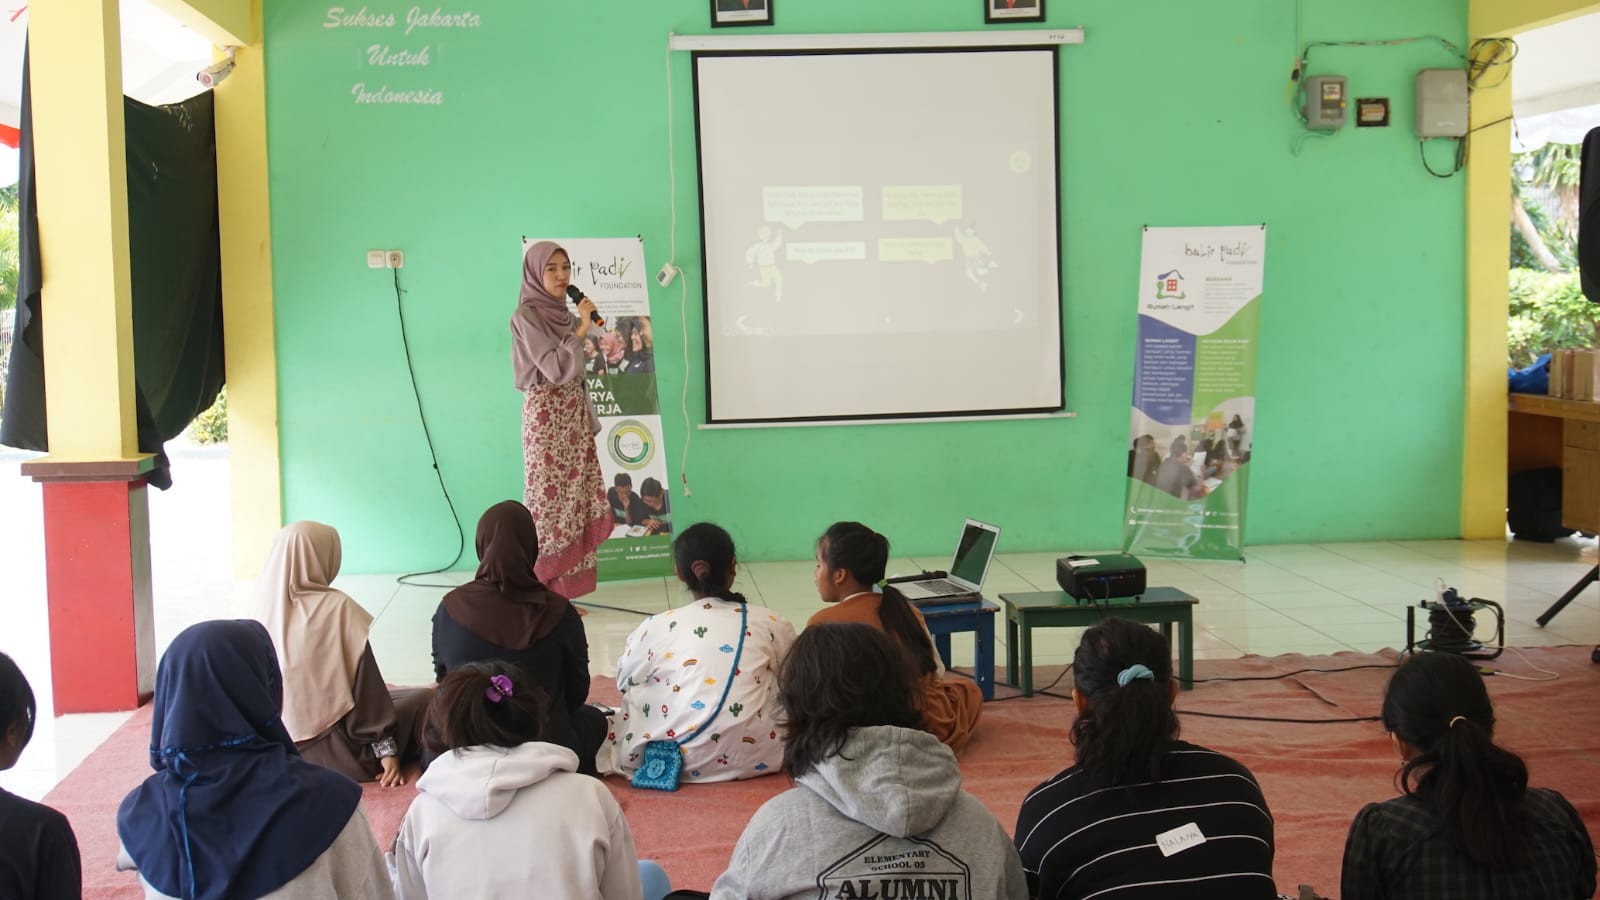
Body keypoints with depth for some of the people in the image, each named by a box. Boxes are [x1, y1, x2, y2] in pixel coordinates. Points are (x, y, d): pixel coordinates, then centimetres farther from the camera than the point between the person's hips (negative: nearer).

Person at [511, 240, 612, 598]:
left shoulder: (563, 313, 14)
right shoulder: (526, 315, -9)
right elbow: (555, 368, -19)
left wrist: (589, 421, 16)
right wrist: (581, 329, -17)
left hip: (574, 416, 8)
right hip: (546, 416, -8)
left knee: (574, 499, 5)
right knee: (548, 501, -7)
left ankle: (563, 589, 10)